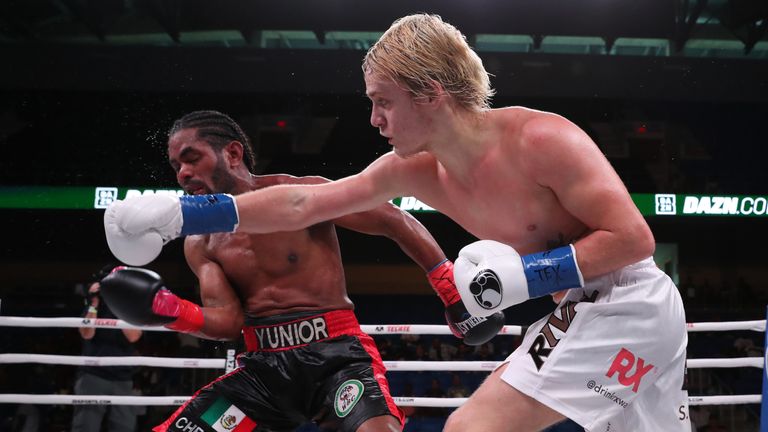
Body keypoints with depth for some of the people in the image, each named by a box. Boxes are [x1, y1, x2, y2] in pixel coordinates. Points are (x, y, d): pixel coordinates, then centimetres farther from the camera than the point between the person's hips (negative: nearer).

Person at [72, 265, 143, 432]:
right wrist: (94, 304, -11)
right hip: (92, 376, -1)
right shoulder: (93, 307, 11)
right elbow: (87, 334, -6)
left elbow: (133, 336, -8)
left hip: (122, 380, 1)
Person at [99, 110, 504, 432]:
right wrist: (165, 308, -19)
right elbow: (226, 322, -1)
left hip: (335, 354, -5)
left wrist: (452, 287, -4)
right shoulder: (200, 243, 9)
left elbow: (397, 222, -1)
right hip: (264, 367, 5)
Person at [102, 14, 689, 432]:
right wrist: (180, 215, -3)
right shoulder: (417, 170, 1)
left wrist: (528, 275, -26)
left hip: (630, 305, -8)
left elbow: (635, 238, -20)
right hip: (589, 314, 8)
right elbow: (303, 204, 1)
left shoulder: (542, 139, -21)